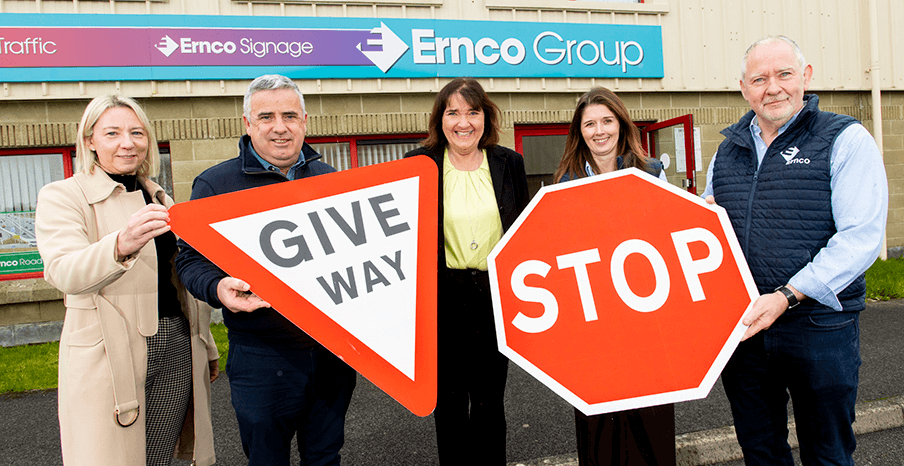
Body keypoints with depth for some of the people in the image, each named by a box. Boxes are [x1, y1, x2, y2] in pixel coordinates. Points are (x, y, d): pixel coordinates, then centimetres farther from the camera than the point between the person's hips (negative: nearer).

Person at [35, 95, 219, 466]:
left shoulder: (159, 200, 16)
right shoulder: (61, 196, -2)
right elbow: (63, 272, -21)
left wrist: (206, 346, 21)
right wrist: (121, 245, -41)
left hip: (177, 348, 5)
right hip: (106, 358, -5)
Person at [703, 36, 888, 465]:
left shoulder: (845, 140, -4)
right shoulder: (729, 149, 11)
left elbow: (860, 237, -15)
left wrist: (786, 297, -23)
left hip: (819, 328, -4)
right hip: (740, 325, 4)